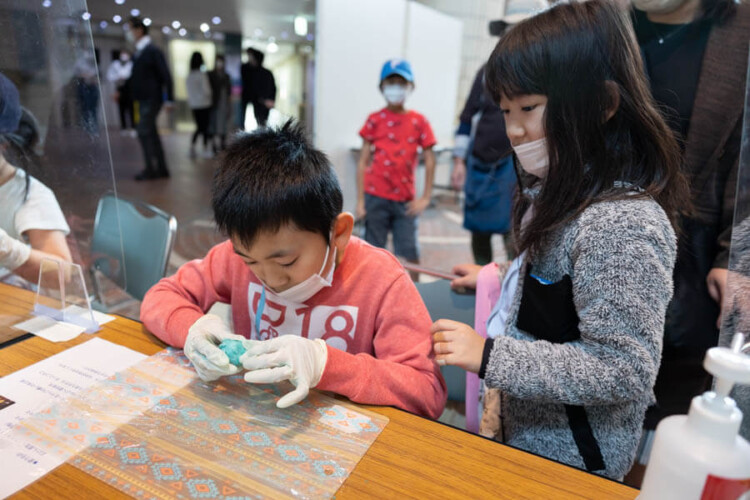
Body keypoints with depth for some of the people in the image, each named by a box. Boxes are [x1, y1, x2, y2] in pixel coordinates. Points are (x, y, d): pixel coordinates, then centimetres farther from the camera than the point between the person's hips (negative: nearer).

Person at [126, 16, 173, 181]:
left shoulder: (153, 51, -10)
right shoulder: (138, 53, 15)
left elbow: (166, 76, -14)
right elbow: (134, 77, 21)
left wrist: (169, 99, -19)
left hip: (151, 99, -9)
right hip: (143, 99, 9)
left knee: (143, 131, -12)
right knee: (151, 133, 10)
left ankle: (151, 168, -6)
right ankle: (161, 169, 15)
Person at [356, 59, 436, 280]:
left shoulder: (419, 121, 2)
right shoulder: (375, 120, 0)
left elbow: (429, 159, 3)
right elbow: (363, 161, 0)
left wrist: (425, 198, -2)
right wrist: (360, 201, -4)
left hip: (406, 200, 1)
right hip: (376, 196, 0)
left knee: (409, 252, 4)